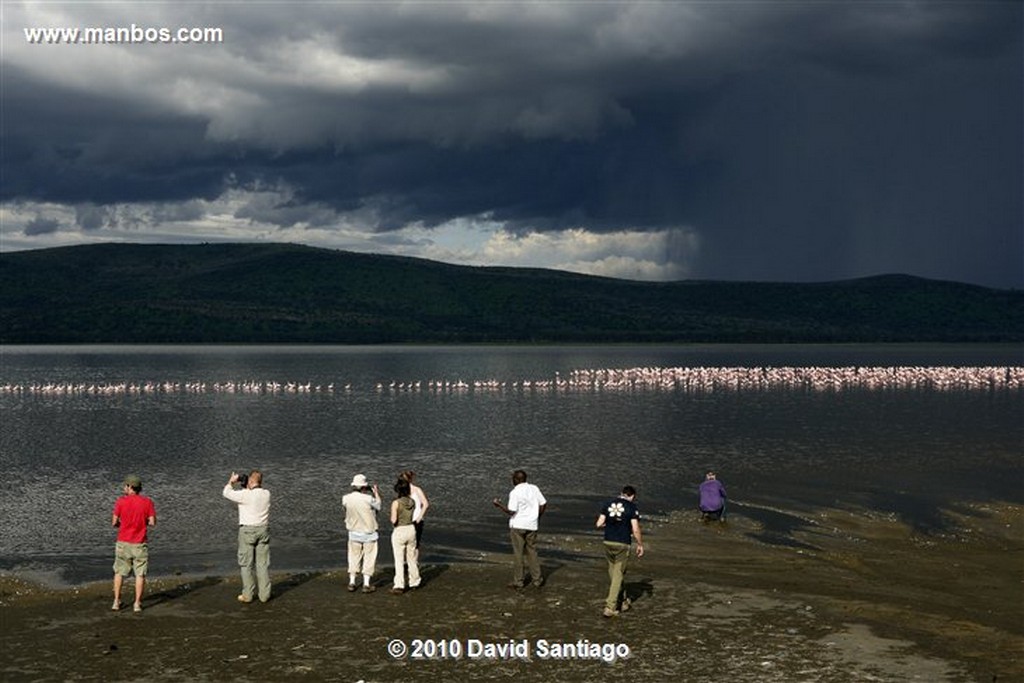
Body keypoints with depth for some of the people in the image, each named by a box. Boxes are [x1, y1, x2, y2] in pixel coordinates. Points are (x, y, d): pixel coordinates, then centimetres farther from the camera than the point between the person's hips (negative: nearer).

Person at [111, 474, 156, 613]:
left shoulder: (121, 501, -8)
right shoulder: (147, 502, -6)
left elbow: (114, 522, -4)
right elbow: (152, 522, -8)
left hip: (123, 543, 0)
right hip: (140, 544, 0)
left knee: (119, 573, 15)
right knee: (140, 574, 7)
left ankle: (116, 601, 16)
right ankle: (137, 604, 6)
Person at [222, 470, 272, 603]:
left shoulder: (245, 495, -15)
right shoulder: (266, 494, 0)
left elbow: (227, 493, -2)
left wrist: (232, 481, 13)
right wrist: (247, 487, 18)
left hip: (247, 530, -4)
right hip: (263, 530, 4)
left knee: (247, 564, 4)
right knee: (263, 564, 8)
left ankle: (247, 595, 6)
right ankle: (264, 594, 10)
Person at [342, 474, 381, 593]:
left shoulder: (346, 498, -10)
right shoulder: (368, 499, -21)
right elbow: (378, 505, -2)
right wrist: (376, 492, 14)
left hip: (354, 533, 4)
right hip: (369, 533, -4)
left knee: (354, 557, 16)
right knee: (369, 558, 7)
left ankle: (352, 583, 17)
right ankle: (367, 585, 9)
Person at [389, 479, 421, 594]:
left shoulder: (396, 503, -17)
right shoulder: (412, 502, 0)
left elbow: (393, 520, -21)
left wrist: (392, 522, 3)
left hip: (399, 532, -5)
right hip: (411, 530, 5)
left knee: (399, 560, -1)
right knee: (411, 558, 18)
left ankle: (399, 586, -7)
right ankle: (414, 582, 30)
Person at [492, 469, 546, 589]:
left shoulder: (514, 493, -13)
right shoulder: (534, 489, 4)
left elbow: (511, 511, -17)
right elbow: (543, 504, 5)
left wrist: (499, 505, -4)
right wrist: (537, 517, 18)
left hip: (517, 525, -5)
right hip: (531, 525, 5)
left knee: (517, 553, 3)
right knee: (532, 552, 13)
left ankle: (518, 582, 6)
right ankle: (537, 580, 14)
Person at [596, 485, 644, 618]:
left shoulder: (608, 504, 5)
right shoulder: (632, 507, -6)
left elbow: (599, 524, 2)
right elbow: (635, 529, -10)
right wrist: (640, 545, 2)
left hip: (608, 542, 4)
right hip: (622, 544, -4)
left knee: (613, 572, 19)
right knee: (618, 574, 2)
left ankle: (623, 601, 31)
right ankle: (611, 607, -2)